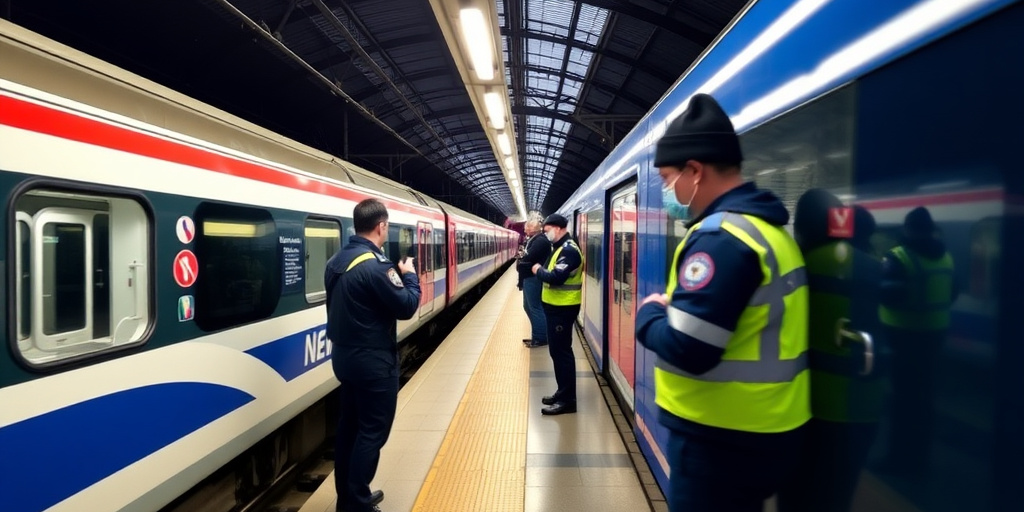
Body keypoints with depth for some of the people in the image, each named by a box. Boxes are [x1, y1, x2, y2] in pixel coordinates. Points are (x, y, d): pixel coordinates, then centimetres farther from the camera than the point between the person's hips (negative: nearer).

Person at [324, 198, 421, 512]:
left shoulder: (336, 261, 5)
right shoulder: (375, 265, -23)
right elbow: (406, 306, -18)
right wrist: (409, 276, -1)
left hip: (344, 356, 9)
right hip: (373, 362, -9)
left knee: (349, 425, 17)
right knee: (372, 431, 3)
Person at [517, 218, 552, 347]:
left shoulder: (540, 241, -19)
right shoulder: (534, 240, 14)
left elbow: (529, 259, -24)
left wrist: (519, 263, -6)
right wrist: (521, 261, -5)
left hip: (533, 278, -11)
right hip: (529, 277, 11)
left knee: (536, 308, -3)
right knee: (528, 306, 17)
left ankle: (541, 338, 7)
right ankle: (537, 335, 27)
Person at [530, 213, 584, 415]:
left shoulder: (568, 250, -18)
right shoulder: (559, 247, 15)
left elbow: (556, 277, -27)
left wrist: (538, 270, -12)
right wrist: (540, 269, -1)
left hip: (563, 308, -10)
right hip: (555, 306, 10)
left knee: (561, 351, -6)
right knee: (557, 350, 16)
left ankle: (567, 400, 1)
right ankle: (562, 392, 27)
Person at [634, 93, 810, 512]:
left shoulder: (721, 236, -22)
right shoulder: (768, 227, 9)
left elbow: (686, 349, -27)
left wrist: (650, 313, -8)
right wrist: (677, 306, 4)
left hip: (722, 437, -9)